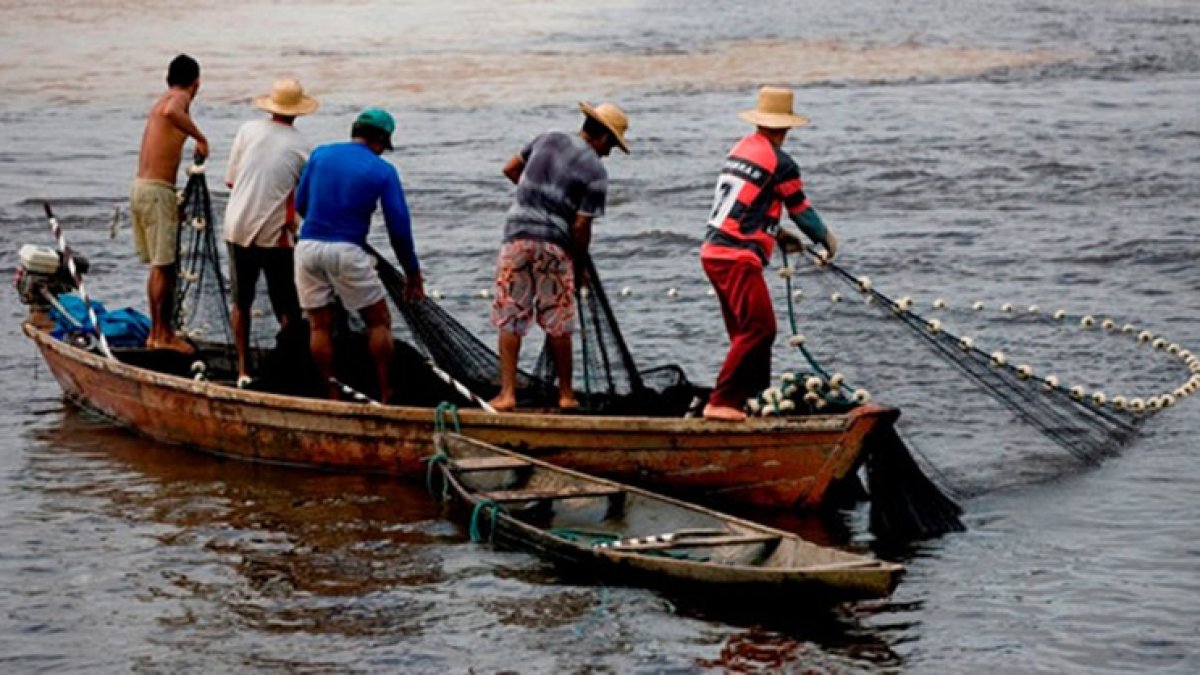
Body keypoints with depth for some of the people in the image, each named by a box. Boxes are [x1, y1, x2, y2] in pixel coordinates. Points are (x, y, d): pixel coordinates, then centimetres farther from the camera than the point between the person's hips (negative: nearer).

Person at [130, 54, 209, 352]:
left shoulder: (160, 102, 19)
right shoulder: (179, 98, -8)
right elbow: (171, 113, -34)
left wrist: (174, 202, 26)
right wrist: (200, 137, -23)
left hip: (140, 186, 9)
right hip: (157, 190, -9)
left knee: (158, 265, 16)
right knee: (164, 266, -3)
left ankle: (156, 332, 21)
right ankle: (163, 335, 1)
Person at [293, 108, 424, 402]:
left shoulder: (320, 155, 9)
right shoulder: (383, 171, 1)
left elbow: (300, 204, 13)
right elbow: (399, 227, 1)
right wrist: (413, 273, 10)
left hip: (307, 246, 3)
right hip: (347, 251, -3)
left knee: (320, 325, 11)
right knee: (379, 322, 10)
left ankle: (333, 397, 13)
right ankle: (385, 395, 9)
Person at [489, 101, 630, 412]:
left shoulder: (547, 139, 8)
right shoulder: (595, 172, -5)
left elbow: (510, 169, 19)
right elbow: (581, 226, -7)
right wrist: (581, 259, 9)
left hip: (517, 235, 3)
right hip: (554, 245, -3)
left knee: (510, 320, 5)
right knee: (558, 324, 10)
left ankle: (507, 393, -1)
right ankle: (566, 394, 19)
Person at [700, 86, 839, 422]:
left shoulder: (740, 149, 14)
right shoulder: (781, 163, -9)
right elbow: (801, 210, 1)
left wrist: (777, 234, 31)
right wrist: (827, 240, 18)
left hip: (713, 252, 9)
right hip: (738, 258, -9)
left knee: (746, 330, 17)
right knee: (758, 329, -9)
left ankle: (758, 396, 23)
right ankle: (721, 403, -13)